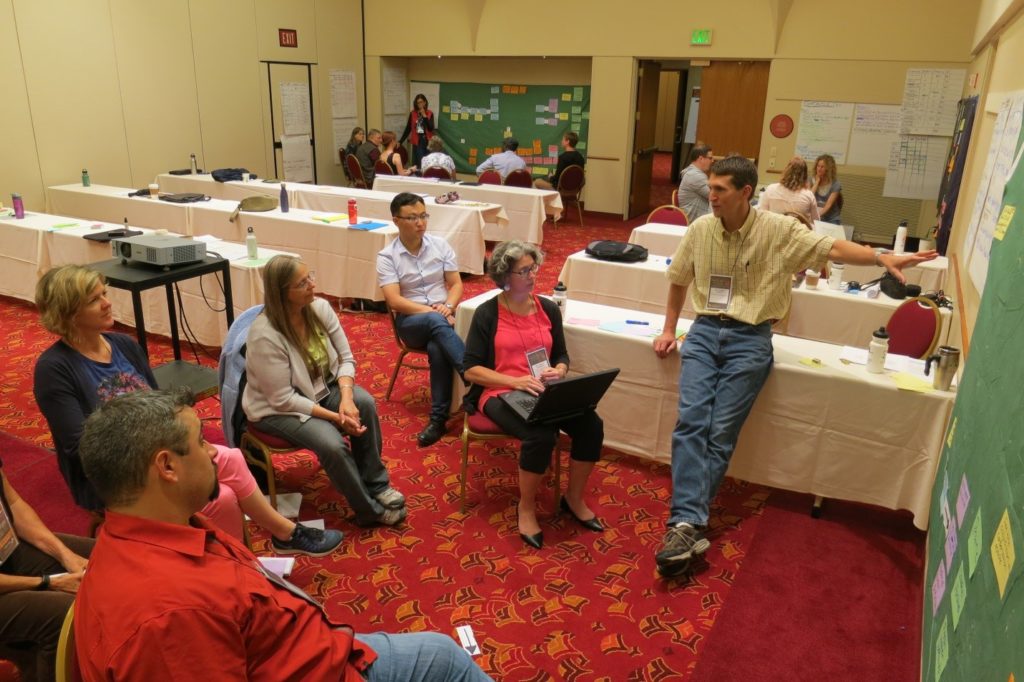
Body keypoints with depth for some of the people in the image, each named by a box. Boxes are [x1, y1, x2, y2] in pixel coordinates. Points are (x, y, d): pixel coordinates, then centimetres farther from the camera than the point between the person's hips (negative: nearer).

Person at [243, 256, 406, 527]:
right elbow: (283, 399, -25)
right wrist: (335, 416, -27)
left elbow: (346, 358, -5)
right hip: (277, 408, -6)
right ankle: (369, 509, -6)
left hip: (320, 388, 6)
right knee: (332, 444, -28)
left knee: (364, 402, -22)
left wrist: (346, 397, -23)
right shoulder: (265, 335, -29)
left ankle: (376, 484, -6)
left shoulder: (320, 307, -12)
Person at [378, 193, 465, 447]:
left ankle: (439, 417, -27)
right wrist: (431, 311, -22)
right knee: (436, 322, -39)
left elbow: (456, 284, 5)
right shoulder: (387, 257, -3)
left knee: (437, 348, -35)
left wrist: (447, 307, -16)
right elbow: (395, 301, -12)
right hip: (410, 321, -2)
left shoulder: (440, 245, 5)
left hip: (442, 317, 2)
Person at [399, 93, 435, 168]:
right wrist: (400, 141, 4)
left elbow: (431, 128, -10)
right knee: (417, 163, -3)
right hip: (417, 141, 0)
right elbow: (408, 129, 6)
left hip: (427, 141, 0)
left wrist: (424, 116, -14)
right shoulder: (412, 113, 2)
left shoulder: (430, 114, 1)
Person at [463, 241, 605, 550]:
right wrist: (515, 382, -21)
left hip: (544, 392, 5)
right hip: (500, 393, -5)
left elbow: (561, 356, 17)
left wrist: (559, 371, -8)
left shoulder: (548, 309, 9)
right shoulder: (487, 313, -5)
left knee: (591, 425, -21)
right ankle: (526, 507, -7)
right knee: (541, 435, -34)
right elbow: (471, 369, -8)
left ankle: (574, 499, 3)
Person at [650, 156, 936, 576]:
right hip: (704, 332, 3)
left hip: (749, 340, -2)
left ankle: (685, 523, -9)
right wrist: (668, 330, 19)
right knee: (691, 422, -16)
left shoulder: (778, 230, -4)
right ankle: (688, 523, -18)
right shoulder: (700, 229, 5)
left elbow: (832, 248, -8)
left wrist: (882, 259, -25)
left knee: (721, 433, -11)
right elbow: (678, 280, 17)